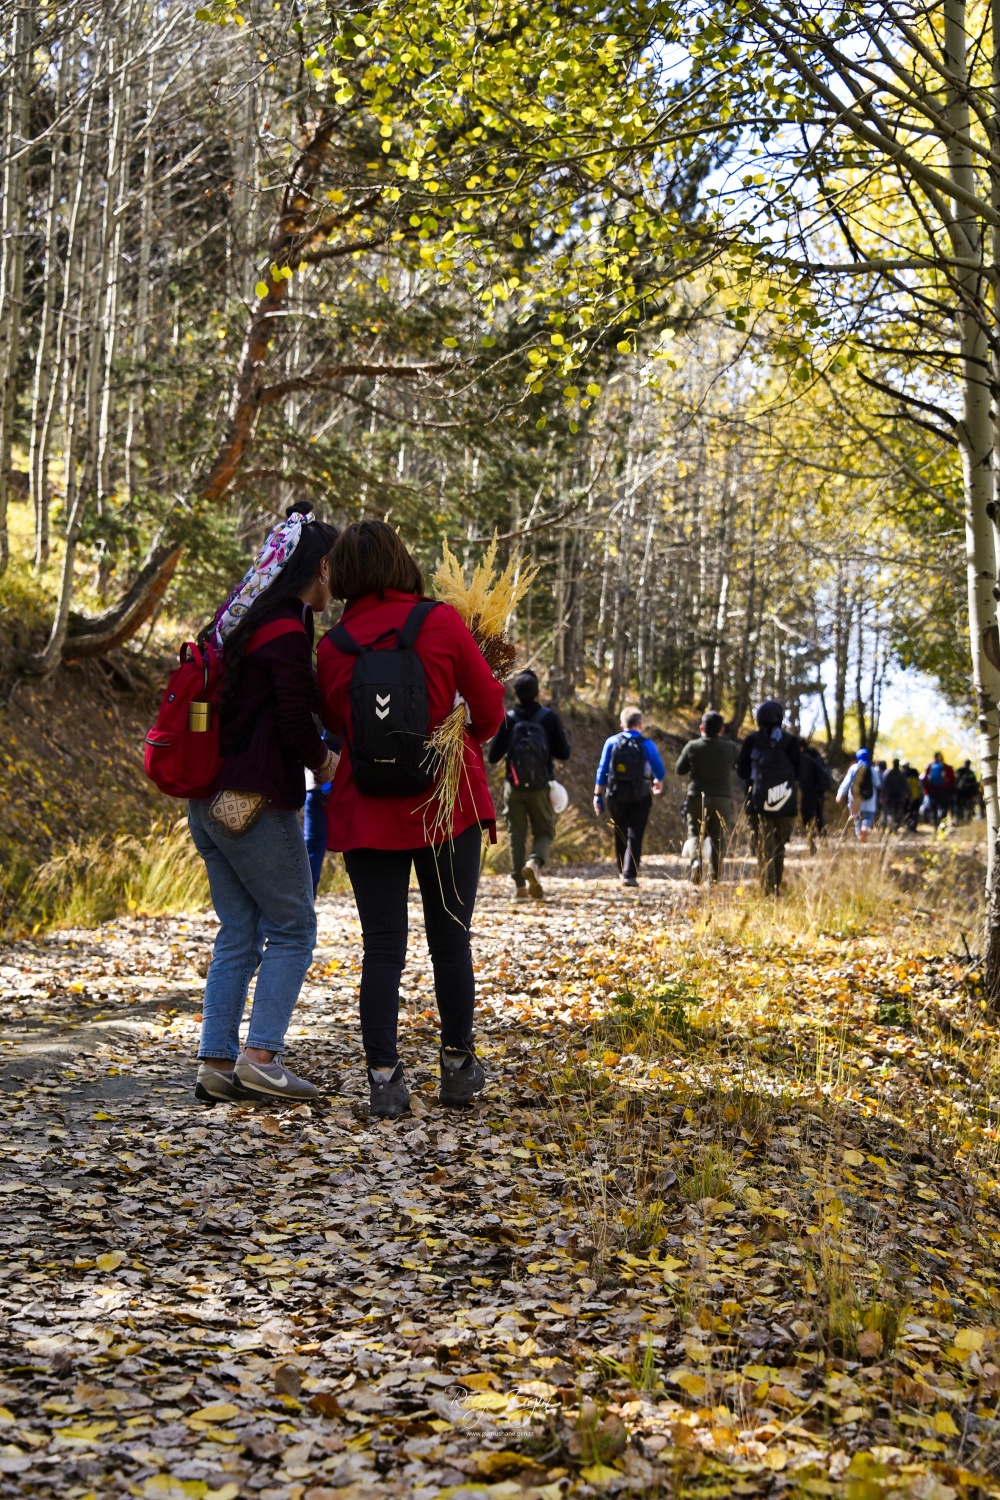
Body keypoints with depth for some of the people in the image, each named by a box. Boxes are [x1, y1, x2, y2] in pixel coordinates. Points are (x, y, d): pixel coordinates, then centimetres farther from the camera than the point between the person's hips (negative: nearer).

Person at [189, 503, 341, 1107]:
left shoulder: (239, 621, 13)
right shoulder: (287, 633, -15)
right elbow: (297, 724, -15)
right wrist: (325, 761, 4)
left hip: (211, 802, 9)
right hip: (257, 806, -9)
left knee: (238, 935, 12)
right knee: (292, 929, 1)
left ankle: (218, 1064, 11)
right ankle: (261, 1057, -4)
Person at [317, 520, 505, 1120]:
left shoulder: (332, 648, -2)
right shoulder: (440, 623, -7)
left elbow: (336, 723, 9)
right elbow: (489, 705, 0)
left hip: (368, 816, 1)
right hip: (446, 804, -1)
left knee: (382, 947, 5)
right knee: (451, 940, 11)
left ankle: (385, 1079, 1)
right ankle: (459, 1067, 21)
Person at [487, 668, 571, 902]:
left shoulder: (507, 719, -3)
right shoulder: (549, 718, -4)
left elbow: (493, 757, -3)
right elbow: (564, 753, -4)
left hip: (514, 787, 1)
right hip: (541, 787, -1)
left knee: (516, 835, 8)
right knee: (544, 832, 11)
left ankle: (520, 886, 3)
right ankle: (534, 862, -20)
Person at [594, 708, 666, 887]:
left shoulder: (611, 742, -1)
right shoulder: (647, 745, -6)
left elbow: (602, 771, -1)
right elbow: (660, 771, 2)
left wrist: (598, 795, 4)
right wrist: (658, 783, 24)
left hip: (616, 796, 2)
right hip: (640, 797, -2)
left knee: (620, 835, 17)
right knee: (635, 835, -2)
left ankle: (622, 871, 27)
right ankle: (630, 874, -13)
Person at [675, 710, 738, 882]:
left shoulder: (692, 746, -5)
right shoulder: (730, 748, -3)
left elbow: (680, 769, 5)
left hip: (697, 798, -1)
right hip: (722, 799, 1)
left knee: (695, 833, 10)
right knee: (719, 837, 9)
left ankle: (696, 859, -20)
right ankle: (716, 876, 4)